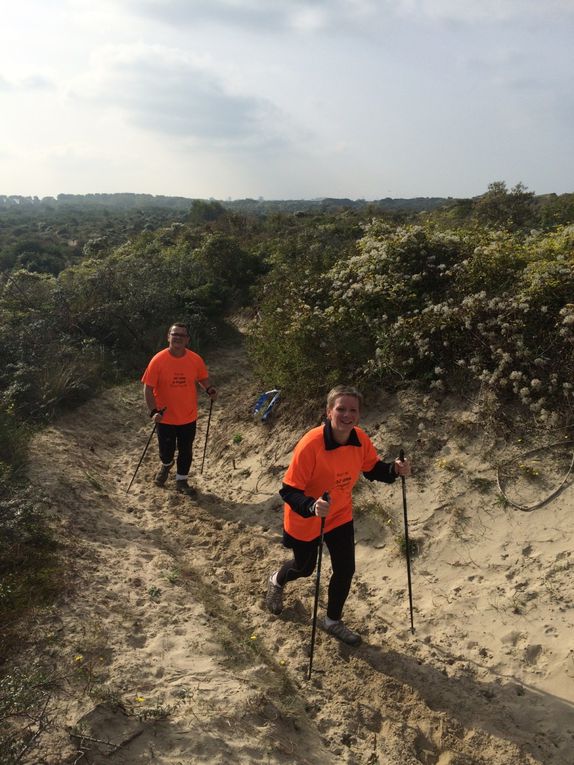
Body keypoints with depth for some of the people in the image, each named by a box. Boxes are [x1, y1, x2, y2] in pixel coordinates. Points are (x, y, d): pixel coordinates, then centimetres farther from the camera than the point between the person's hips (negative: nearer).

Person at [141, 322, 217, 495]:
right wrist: (154, 411, -22)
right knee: (166, 452, 11)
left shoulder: (196, 360, -9)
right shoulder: (158, 360, -16)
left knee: (186, 452, 12)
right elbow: (148, 388, -12)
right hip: (166, 417, -2)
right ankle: (166, 466, 47)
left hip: (188, 416, 2)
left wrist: (209, 389, -12)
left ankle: (181, 481, 35)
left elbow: (202, 378, 9)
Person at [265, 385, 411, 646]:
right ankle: (277, 580, 57)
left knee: (345, 570, 8)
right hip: (305, 520, -4)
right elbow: (288, 490, -31)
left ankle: (333, 621, 37)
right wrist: (311, 506, -49)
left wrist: (394, 469, -18)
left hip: (341, 516, 4)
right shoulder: (310, 444, -35)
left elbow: (373, 469, 2)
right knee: (305, 568, 19)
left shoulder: (361, 439, -17)